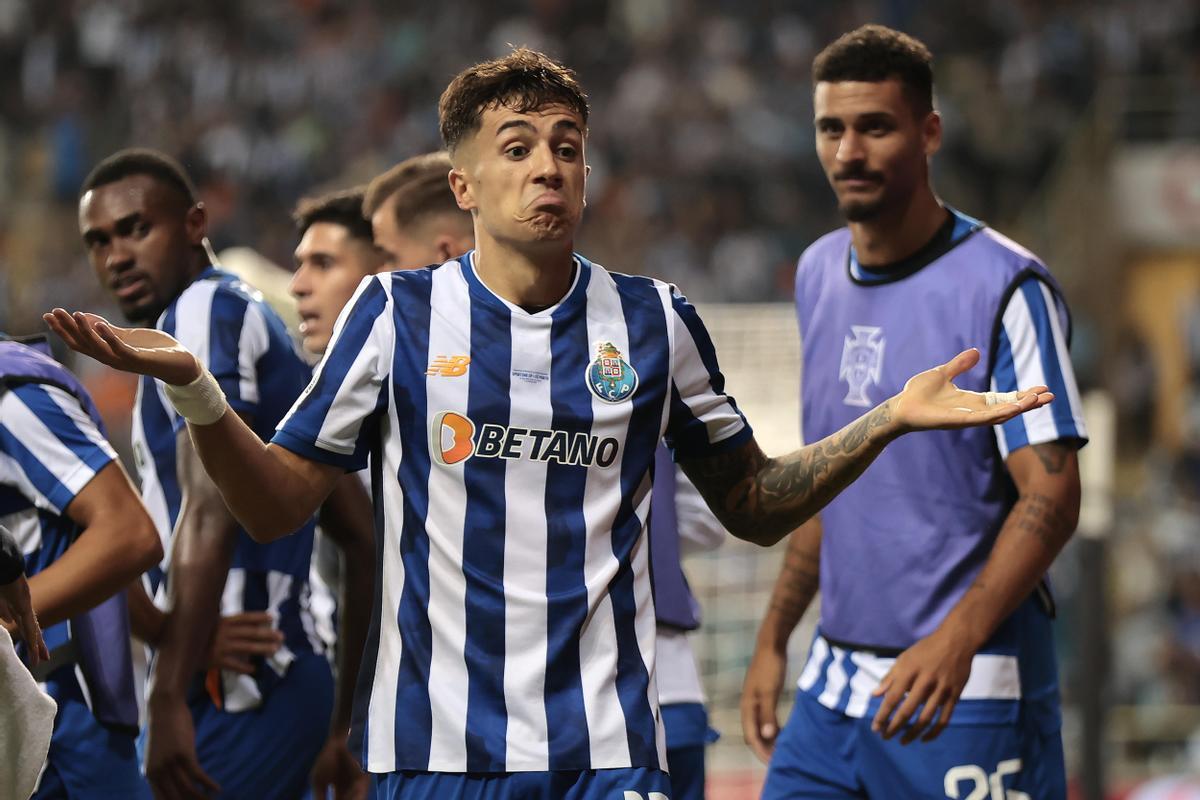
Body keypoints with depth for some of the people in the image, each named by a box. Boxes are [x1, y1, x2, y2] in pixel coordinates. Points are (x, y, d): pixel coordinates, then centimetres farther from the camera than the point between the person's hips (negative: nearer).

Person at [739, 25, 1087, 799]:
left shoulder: (1005, 287, -10)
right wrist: (773, 639, 18)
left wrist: (956, 639, -29)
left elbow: (1052, 496, -17)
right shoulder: (819, 274, 12)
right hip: (832, 688, 7)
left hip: (970, 701, -7)